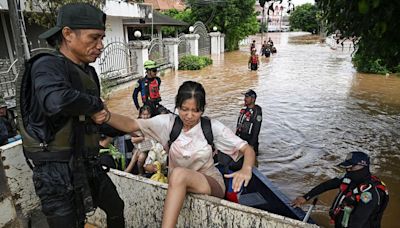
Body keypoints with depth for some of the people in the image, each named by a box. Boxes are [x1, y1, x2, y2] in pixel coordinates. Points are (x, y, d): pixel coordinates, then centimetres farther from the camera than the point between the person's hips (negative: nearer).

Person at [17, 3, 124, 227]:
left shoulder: (88, 72, 8)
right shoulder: (48, 65, -17)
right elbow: (57, 101, -39)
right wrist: (96, 103, -22)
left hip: (88, 165, 9)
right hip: (58, 171, -8)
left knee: (116, 209, 24)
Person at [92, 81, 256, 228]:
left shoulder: (212, 127, -12)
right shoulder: (168, 122, -8)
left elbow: (248, 150, -11)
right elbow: (131, 125, -18)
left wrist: (246, 169, -33)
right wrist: (107, 116, -38)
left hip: (211, 184, -3)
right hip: (177, 188, 4)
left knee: (178, 174, -31)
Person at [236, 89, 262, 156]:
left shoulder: (257, 111, -16)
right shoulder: (244, 109, 7)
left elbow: (256, 130, -18)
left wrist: (252, 145, -20)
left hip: (249, 141, -7)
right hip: (240, 140, 7)